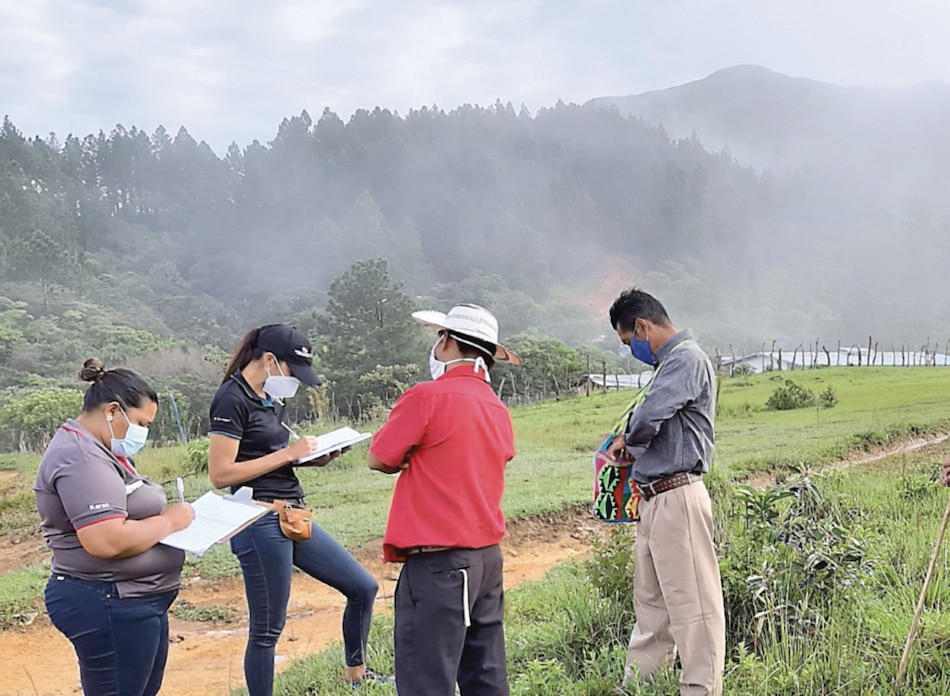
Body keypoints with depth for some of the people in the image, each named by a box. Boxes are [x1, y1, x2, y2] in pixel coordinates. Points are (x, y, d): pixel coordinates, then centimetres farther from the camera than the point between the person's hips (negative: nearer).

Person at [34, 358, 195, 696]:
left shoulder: (99, 451, 14)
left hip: (133, 602, 11)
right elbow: (107, 541, -30)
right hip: (109, 607, -11)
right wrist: (170, 520, -17)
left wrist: (164, 517, 2)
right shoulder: (80, 456, -20)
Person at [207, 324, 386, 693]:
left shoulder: (271, 398, 13)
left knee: (363, 587, 13)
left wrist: (311, 457, 3)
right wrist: (287, 454, -18)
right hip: (260, 523, -9)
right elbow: (220, 474, -19)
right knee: (267, 629, 1)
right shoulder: (232, 400, -14)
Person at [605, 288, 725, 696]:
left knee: (691, 599, -4)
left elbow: (650, 415, -24)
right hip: (655, 499, 11)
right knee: (650, 598, 17)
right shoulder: (671, 361, 18)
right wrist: (633, 445, 9)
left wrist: (627, 439, -5)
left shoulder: (686, 359, -13)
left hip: (677, 497, -11)